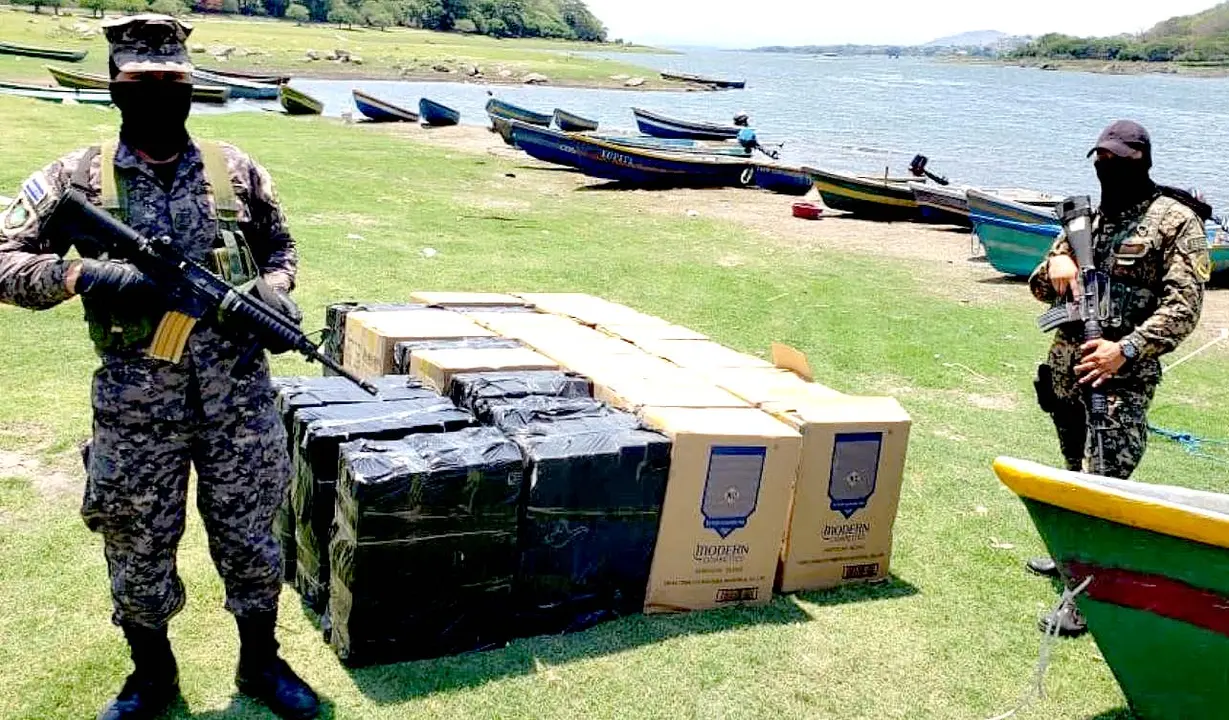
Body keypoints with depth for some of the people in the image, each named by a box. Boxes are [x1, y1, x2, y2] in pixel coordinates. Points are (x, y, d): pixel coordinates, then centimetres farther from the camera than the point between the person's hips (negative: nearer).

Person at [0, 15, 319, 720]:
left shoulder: (237, 170, 3)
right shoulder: (77, 177, -2)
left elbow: (280, 247, 15)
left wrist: (275, 291, -5)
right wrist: (80, 273, -20)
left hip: (238, 393, 1)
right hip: (135, 402, 0)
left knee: (249, 537, 12)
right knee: (139, 547, 13)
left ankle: (261, 663, 34)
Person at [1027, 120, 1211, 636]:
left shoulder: (1176, 221, -4)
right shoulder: (1087, 219, 13)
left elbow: (1183, 308, -12)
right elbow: (1040, 289, 15)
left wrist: (1125, 349, -23)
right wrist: (1056, 262, -8)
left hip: (1122, 379, -6)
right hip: (1066, 369, 6)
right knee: (1077, 473, 19)